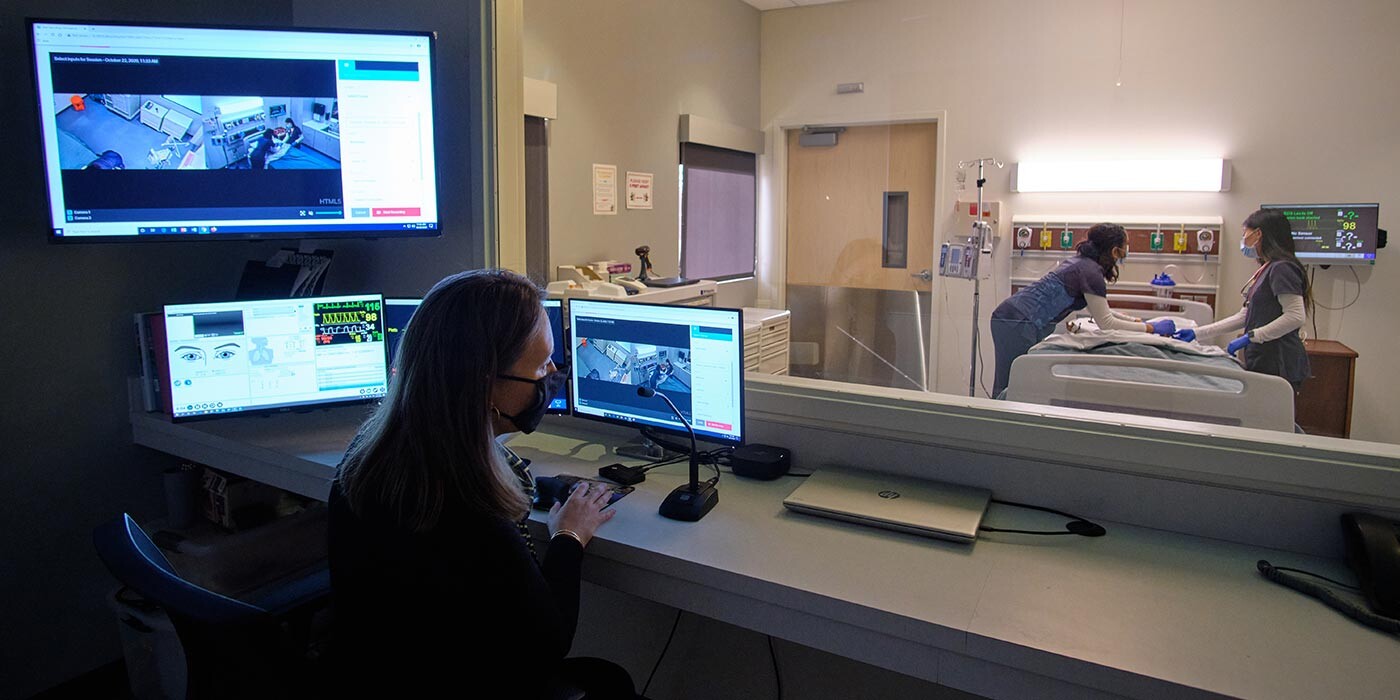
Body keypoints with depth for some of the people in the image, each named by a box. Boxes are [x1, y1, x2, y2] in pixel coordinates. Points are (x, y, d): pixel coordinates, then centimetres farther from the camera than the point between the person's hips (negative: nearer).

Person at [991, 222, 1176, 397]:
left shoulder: (1082, 262, 18)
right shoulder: (1091, 272, -10)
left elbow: (1101, 311, 30)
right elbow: (1105, 323, -7)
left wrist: (1135, 321, 27)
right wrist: (1150, 328, 2)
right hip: (1019, 323, -10)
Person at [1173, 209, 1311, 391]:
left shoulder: (1281, 268, -10)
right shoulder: (1265, 270, 19)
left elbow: (1295, 317, -18)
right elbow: (1244, 317, 19)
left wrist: (1250, 337, -18)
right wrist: (1197, 333, 16)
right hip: (1263, 362, 8)